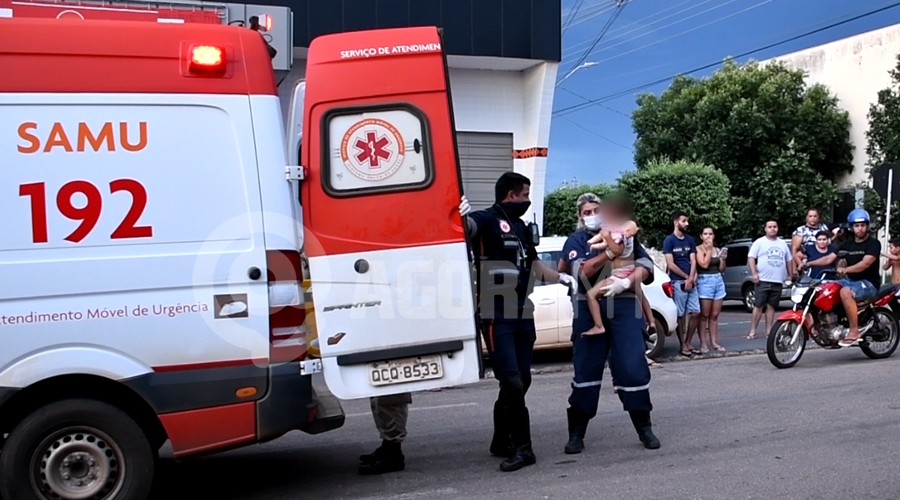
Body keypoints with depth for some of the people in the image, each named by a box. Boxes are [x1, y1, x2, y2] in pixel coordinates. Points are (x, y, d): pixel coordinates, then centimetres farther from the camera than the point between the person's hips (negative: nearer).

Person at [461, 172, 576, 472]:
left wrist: (561, 278, 25)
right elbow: (469, 227, -33)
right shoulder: (486, 220, -9)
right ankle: (522, 448, 0)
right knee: (512, 382, -11)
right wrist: (461, 218, -55)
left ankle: (501, 441, 26)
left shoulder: (523, 228, 16)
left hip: (523, 316, 8)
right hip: (497, 318, -8)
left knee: (522, 380, 12)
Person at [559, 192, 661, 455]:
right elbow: (581, 272, -10)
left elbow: (645, 264, -1)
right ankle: (576, 434, 10)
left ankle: (644, 428, 13)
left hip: (624, 308, 1)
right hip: (589, 310, 0)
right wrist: (609, 253, -20)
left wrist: (626, 282, -19)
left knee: (633, 368, -2)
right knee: (586, 370, 2)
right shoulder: (576, 240, 8)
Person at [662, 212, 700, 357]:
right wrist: (686, 277, -6)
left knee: (696, 312, 4)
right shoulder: (669, 240, -5)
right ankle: (683, 346, 6)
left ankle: (688, 343, 15)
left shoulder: (690, 240, 12)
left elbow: (693, 261, 7)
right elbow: (671, 264, -9)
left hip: (691, 282, 6)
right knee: (680, 315, -2)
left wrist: (691, 278, -8)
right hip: (678, 283, -5)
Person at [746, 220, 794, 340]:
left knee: (771, 306, 8)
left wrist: (791, 276, 17)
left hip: (778, 281, 4)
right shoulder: (759, 242, 1)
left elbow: (789, 260, 22)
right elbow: (751, 258, -5)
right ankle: (753, 331, -2)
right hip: (763, 280, -4)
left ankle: (769, 331, 12)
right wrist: (754, 273, -16)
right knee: (758, 306, -5)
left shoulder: (782, 243, 16)